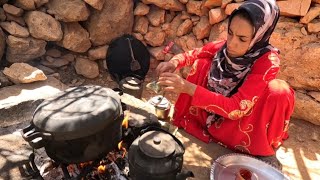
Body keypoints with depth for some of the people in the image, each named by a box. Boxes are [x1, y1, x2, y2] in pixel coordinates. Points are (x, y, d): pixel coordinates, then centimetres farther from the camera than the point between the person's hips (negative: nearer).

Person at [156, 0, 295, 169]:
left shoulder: (267, 60, -27)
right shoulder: (224, 46, -15)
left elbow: (237, 108, -34)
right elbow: (193, 54, 0)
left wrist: (189, 88, -40)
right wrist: (174, 62, -22)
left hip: (244, 125, -4)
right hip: (212, 116, 4)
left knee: (279, 91, -31)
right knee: (202, 64, -13)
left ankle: (265, 151, -7)